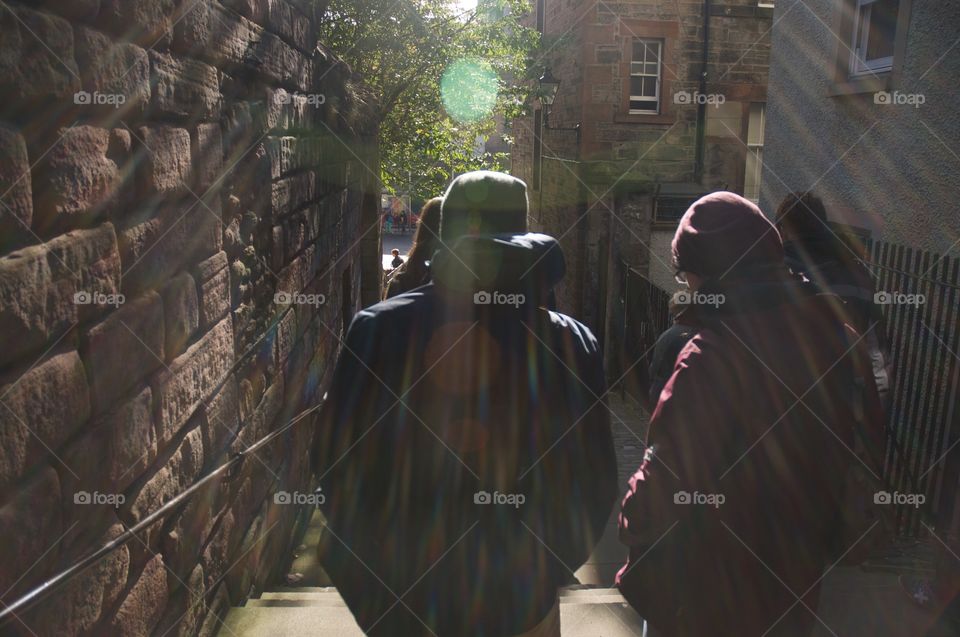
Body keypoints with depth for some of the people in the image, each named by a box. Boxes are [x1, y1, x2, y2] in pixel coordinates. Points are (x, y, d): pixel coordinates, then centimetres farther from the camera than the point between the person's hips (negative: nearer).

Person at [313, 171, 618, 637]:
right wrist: (552, 561, 9)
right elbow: (594, 485, -9)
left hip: (405, 593, 1)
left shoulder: (377, 328, -15)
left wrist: (370, 571, 6)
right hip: (519, 597, 0)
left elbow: (336, 461, -9)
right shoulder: (568, 343, -16)